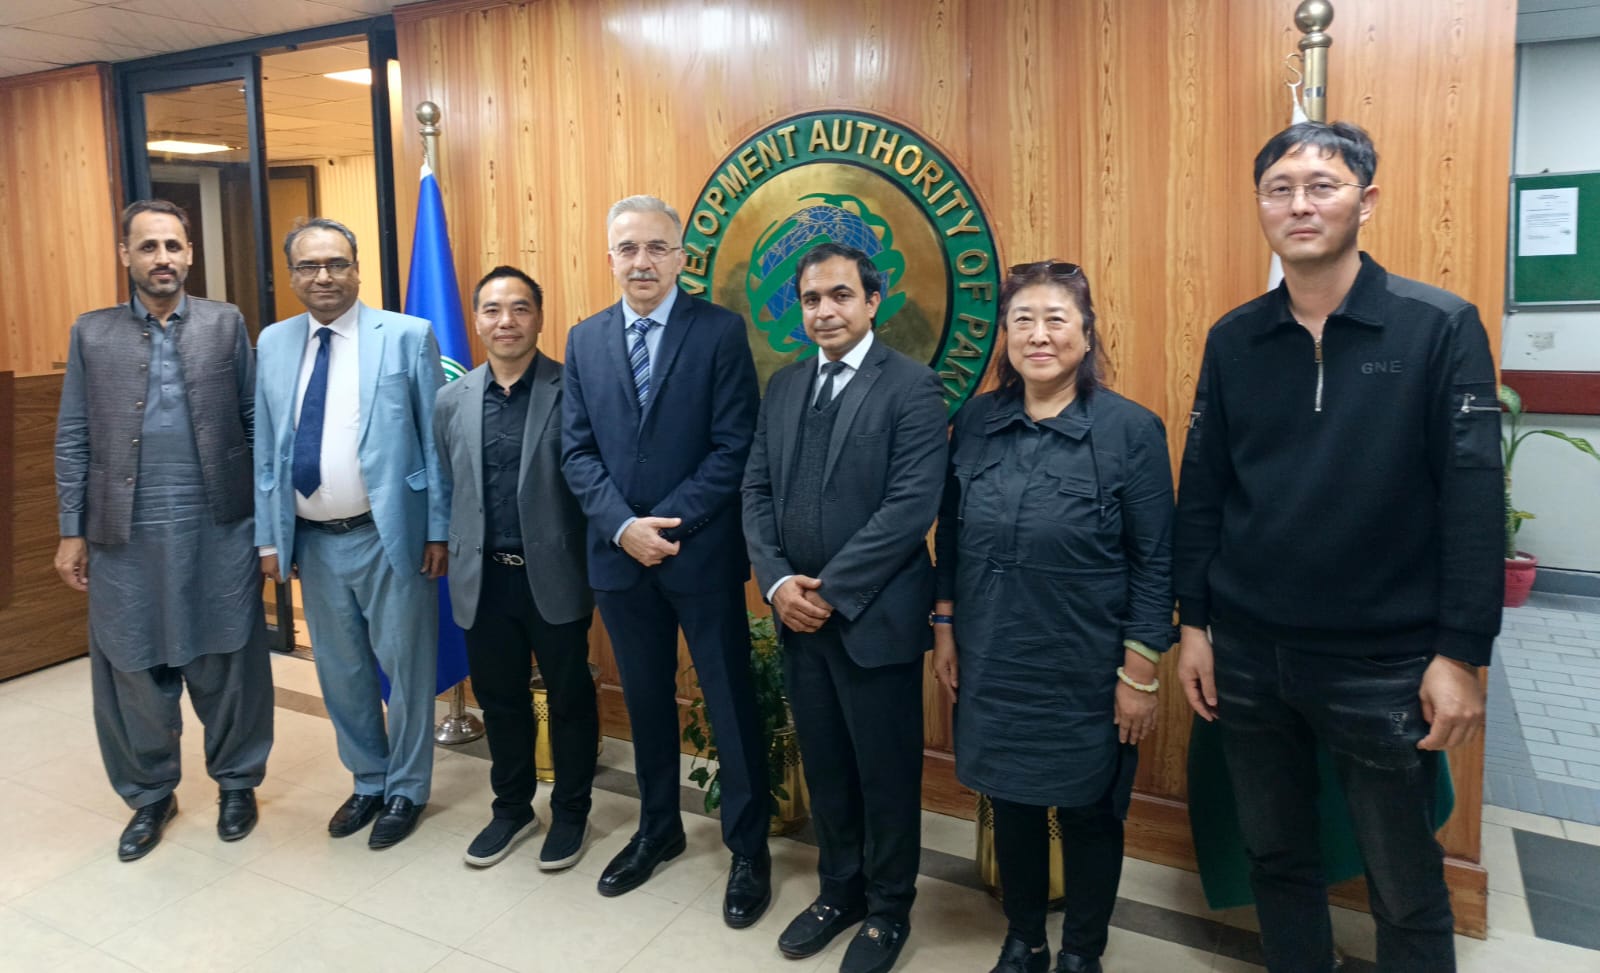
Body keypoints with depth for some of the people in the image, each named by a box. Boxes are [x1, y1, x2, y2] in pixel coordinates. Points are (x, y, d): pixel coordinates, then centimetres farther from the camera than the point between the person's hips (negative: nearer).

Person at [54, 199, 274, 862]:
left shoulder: (226, 325, 3)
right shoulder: (92, 334, 6)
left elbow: (257, 422, 2)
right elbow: (73, 440, 6)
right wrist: (72, 531, 3)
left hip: (218, 531, -1)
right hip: (126, 536, 2)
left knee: (227, 664, 8)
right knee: (133, 670, 10)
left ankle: (236, 782, 28)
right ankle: (149, 795, 30)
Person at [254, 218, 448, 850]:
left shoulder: (407, 337, -6)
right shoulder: (272, 344, 7)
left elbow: (435, 441, -6)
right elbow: (265, 449, 9)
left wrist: (439, 530, -9)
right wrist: (270, 537, 6)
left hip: (390, 536, -4)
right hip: (313, 540, 5)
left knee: (405, 667, 7)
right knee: (340, 672, 16)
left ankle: (406, 790, 27)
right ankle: (368, 781, 36)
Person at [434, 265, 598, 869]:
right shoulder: (452, 400, 5)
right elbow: (447, 490, 13)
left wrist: (597, 566, -10)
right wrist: (460, 561, 11)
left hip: (554, 575, -3)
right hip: (483, 579, 4)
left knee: (569, 699, 11)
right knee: (499, 700, 17)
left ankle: (570, 812, 31)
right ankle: (512, 807, 38)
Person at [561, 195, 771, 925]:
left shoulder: (720, 330, -5)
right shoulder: (584, 340, 7)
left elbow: (735, 448, -11)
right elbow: (576, 451, 3)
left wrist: (669, 523, -15)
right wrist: (623, 526, -11)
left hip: (702, 553, -4)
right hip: (618, 555, 4)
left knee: (729, 703, 6)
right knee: (645, 700, 17)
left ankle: (749, 850, 23)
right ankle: (657, 829, 36)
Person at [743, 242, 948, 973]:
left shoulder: (912, 387, -9)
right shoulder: (783, 387, 10)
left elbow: (912, 507, -18)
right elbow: (757, 492, 7)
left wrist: (830, 591, -17)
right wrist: (778, 582, -8)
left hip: (875, 617, -5)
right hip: (798, 614, 5)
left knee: (886, 774, 10)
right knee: (824, 767, 18)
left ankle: (888, 911, 31)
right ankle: (839, 891, 38)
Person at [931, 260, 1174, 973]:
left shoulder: (1131, 429, -11)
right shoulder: (974, 422, 0)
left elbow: (1155, 563, -9)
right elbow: (950, 538, 8)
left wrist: (1141, 672, -10)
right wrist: (945, 629, 7)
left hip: (1087, 672, -3)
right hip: (993, 665, 3)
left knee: (1087, 814, 14)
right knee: (1011, 803, 18)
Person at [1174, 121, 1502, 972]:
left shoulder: (1441, 328, -7)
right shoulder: (1233, 340, 2)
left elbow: (1474, 501, -9)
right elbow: (1201, 489, 5)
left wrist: (1461, 654, -11)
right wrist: (1192, 622, 3)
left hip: (1385, 664, -3)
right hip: (1247, 653, 3)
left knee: (1407, 891, 12)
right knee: (1276, 857, 18)